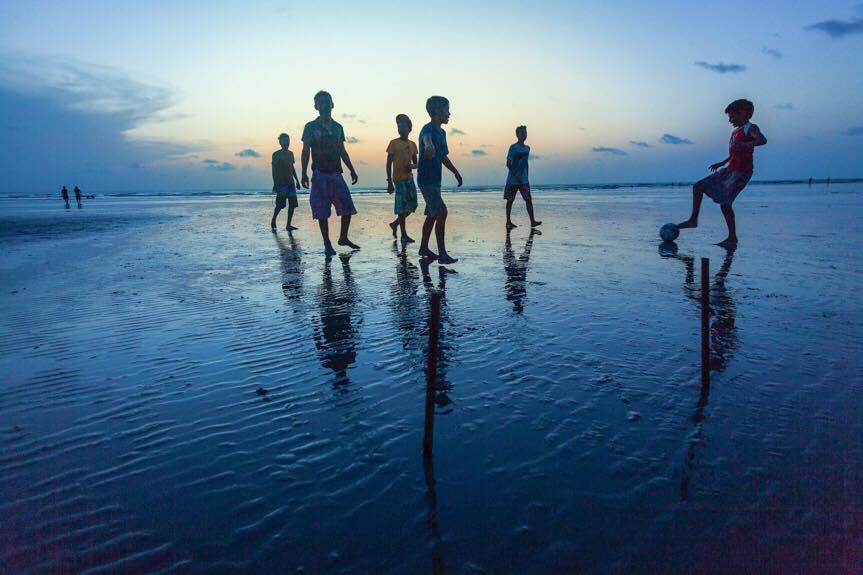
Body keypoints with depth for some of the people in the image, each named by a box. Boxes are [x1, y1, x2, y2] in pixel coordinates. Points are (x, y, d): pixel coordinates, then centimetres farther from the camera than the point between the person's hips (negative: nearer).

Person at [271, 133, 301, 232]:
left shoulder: (291, 153, 13)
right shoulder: (276, 154, -4)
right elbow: (274, 170, -7)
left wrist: (297, 180, 16)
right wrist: (275, 184, -15)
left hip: (291, 182, 6)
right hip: (281, 182, -6)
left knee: (292, 204, -2)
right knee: (280, 205, -5)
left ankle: (288, 225, 1)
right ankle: (273, 220, 19)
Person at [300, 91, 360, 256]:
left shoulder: (338, 127, 12)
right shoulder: (311, 127, 0)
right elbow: (306, 151, -2)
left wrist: (352, 170, 12)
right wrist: (304, 173, -11)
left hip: (336, 173, 4)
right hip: (320, 174, -4)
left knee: (347, 207, 0)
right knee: (322, 211, -2)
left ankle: (343, 238, 16)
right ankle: (327, 244, 7)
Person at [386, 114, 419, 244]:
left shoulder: (412, 145, 12)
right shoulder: (394, 143, -3)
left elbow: (416, 163, 19)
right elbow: (389, 164, -5)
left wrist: (412, 166, -7)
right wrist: (389, 182, -11)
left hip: (409, 178, 6)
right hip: (399, 179, -6)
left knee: (412, 205, 5)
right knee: (402, 206, -7)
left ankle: (395, 223, 25)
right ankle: (404, 235, -1)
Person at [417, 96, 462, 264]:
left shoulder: (441, 132, 14)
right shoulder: (428, 129, -15)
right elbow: (426, 138, -42)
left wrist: (456, 172, 29)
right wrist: (428, 145, -64)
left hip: (435, 180, 10)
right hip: (426, 179, -10)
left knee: (432, 215, 16)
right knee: (441, 213, -16)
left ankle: (424, 248, 28)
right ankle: (442, 254, -15)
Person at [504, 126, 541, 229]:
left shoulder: (527, 148, 13)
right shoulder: (513, 147, -6)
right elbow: (508, 163, -10)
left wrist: (526, 177, 18)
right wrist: (516, 175, -18)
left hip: (523, 180, 5)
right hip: (512, 180, -5)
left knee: (528, 199, -6)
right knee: (510, 200, 4)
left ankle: (532, 221, -11)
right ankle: (508, 222, 12)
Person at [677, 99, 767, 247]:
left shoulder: (750, 128, -8)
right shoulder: (736, 131, 18)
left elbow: (763, 140, -29)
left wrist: (747, 145, -46)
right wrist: (722, 163, 36)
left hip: (741, 172, -9)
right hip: (729, 170, 9)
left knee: (724, 203, -16)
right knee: (698, 187, 8)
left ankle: (732, 238, -7)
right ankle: (693, 219, 17)